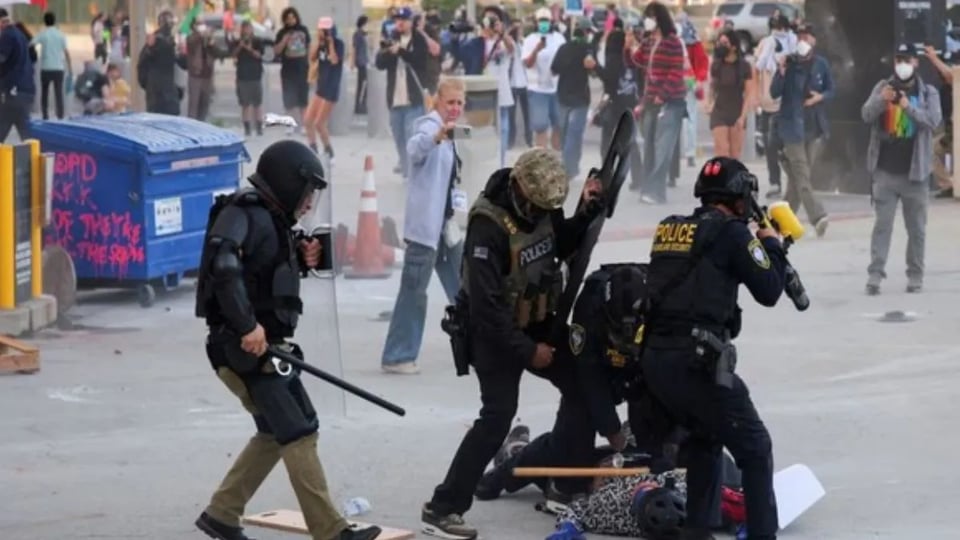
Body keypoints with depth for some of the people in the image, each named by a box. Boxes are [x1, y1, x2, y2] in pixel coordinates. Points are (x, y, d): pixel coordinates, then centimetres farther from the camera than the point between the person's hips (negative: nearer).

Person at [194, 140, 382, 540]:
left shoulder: (271, 220, 14)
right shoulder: (245, 215, -16)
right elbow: (222, 264, -32)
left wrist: (300, 260, 3)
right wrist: (247, 325, -34)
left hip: (268, 349, 10)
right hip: (246, 351, -10)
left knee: (276, 433, 18)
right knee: (298, 434, -10)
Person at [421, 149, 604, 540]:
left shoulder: (540, 206, -6)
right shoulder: (489, 227, -30)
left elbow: (562, 245, 11)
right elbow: (487, 305, -29)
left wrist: (588, 211, -8)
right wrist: (527, 351, -22)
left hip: (537, 323, 8)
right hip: (496, 332, -8)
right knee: (498, 415, -16)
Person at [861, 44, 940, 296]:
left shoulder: (928, 92, 3)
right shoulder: (883, 87, 7)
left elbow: (933, 120, -12)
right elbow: (866, 114, -5)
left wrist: (909, 107, -28)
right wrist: (881, 100, -25)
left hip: (914, 172, 0)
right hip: (885, 171, 0)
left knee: (916, 227, 5)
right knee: (882, 224, -2)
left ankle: (915, 276, 13)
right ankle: (875, 274, -4)